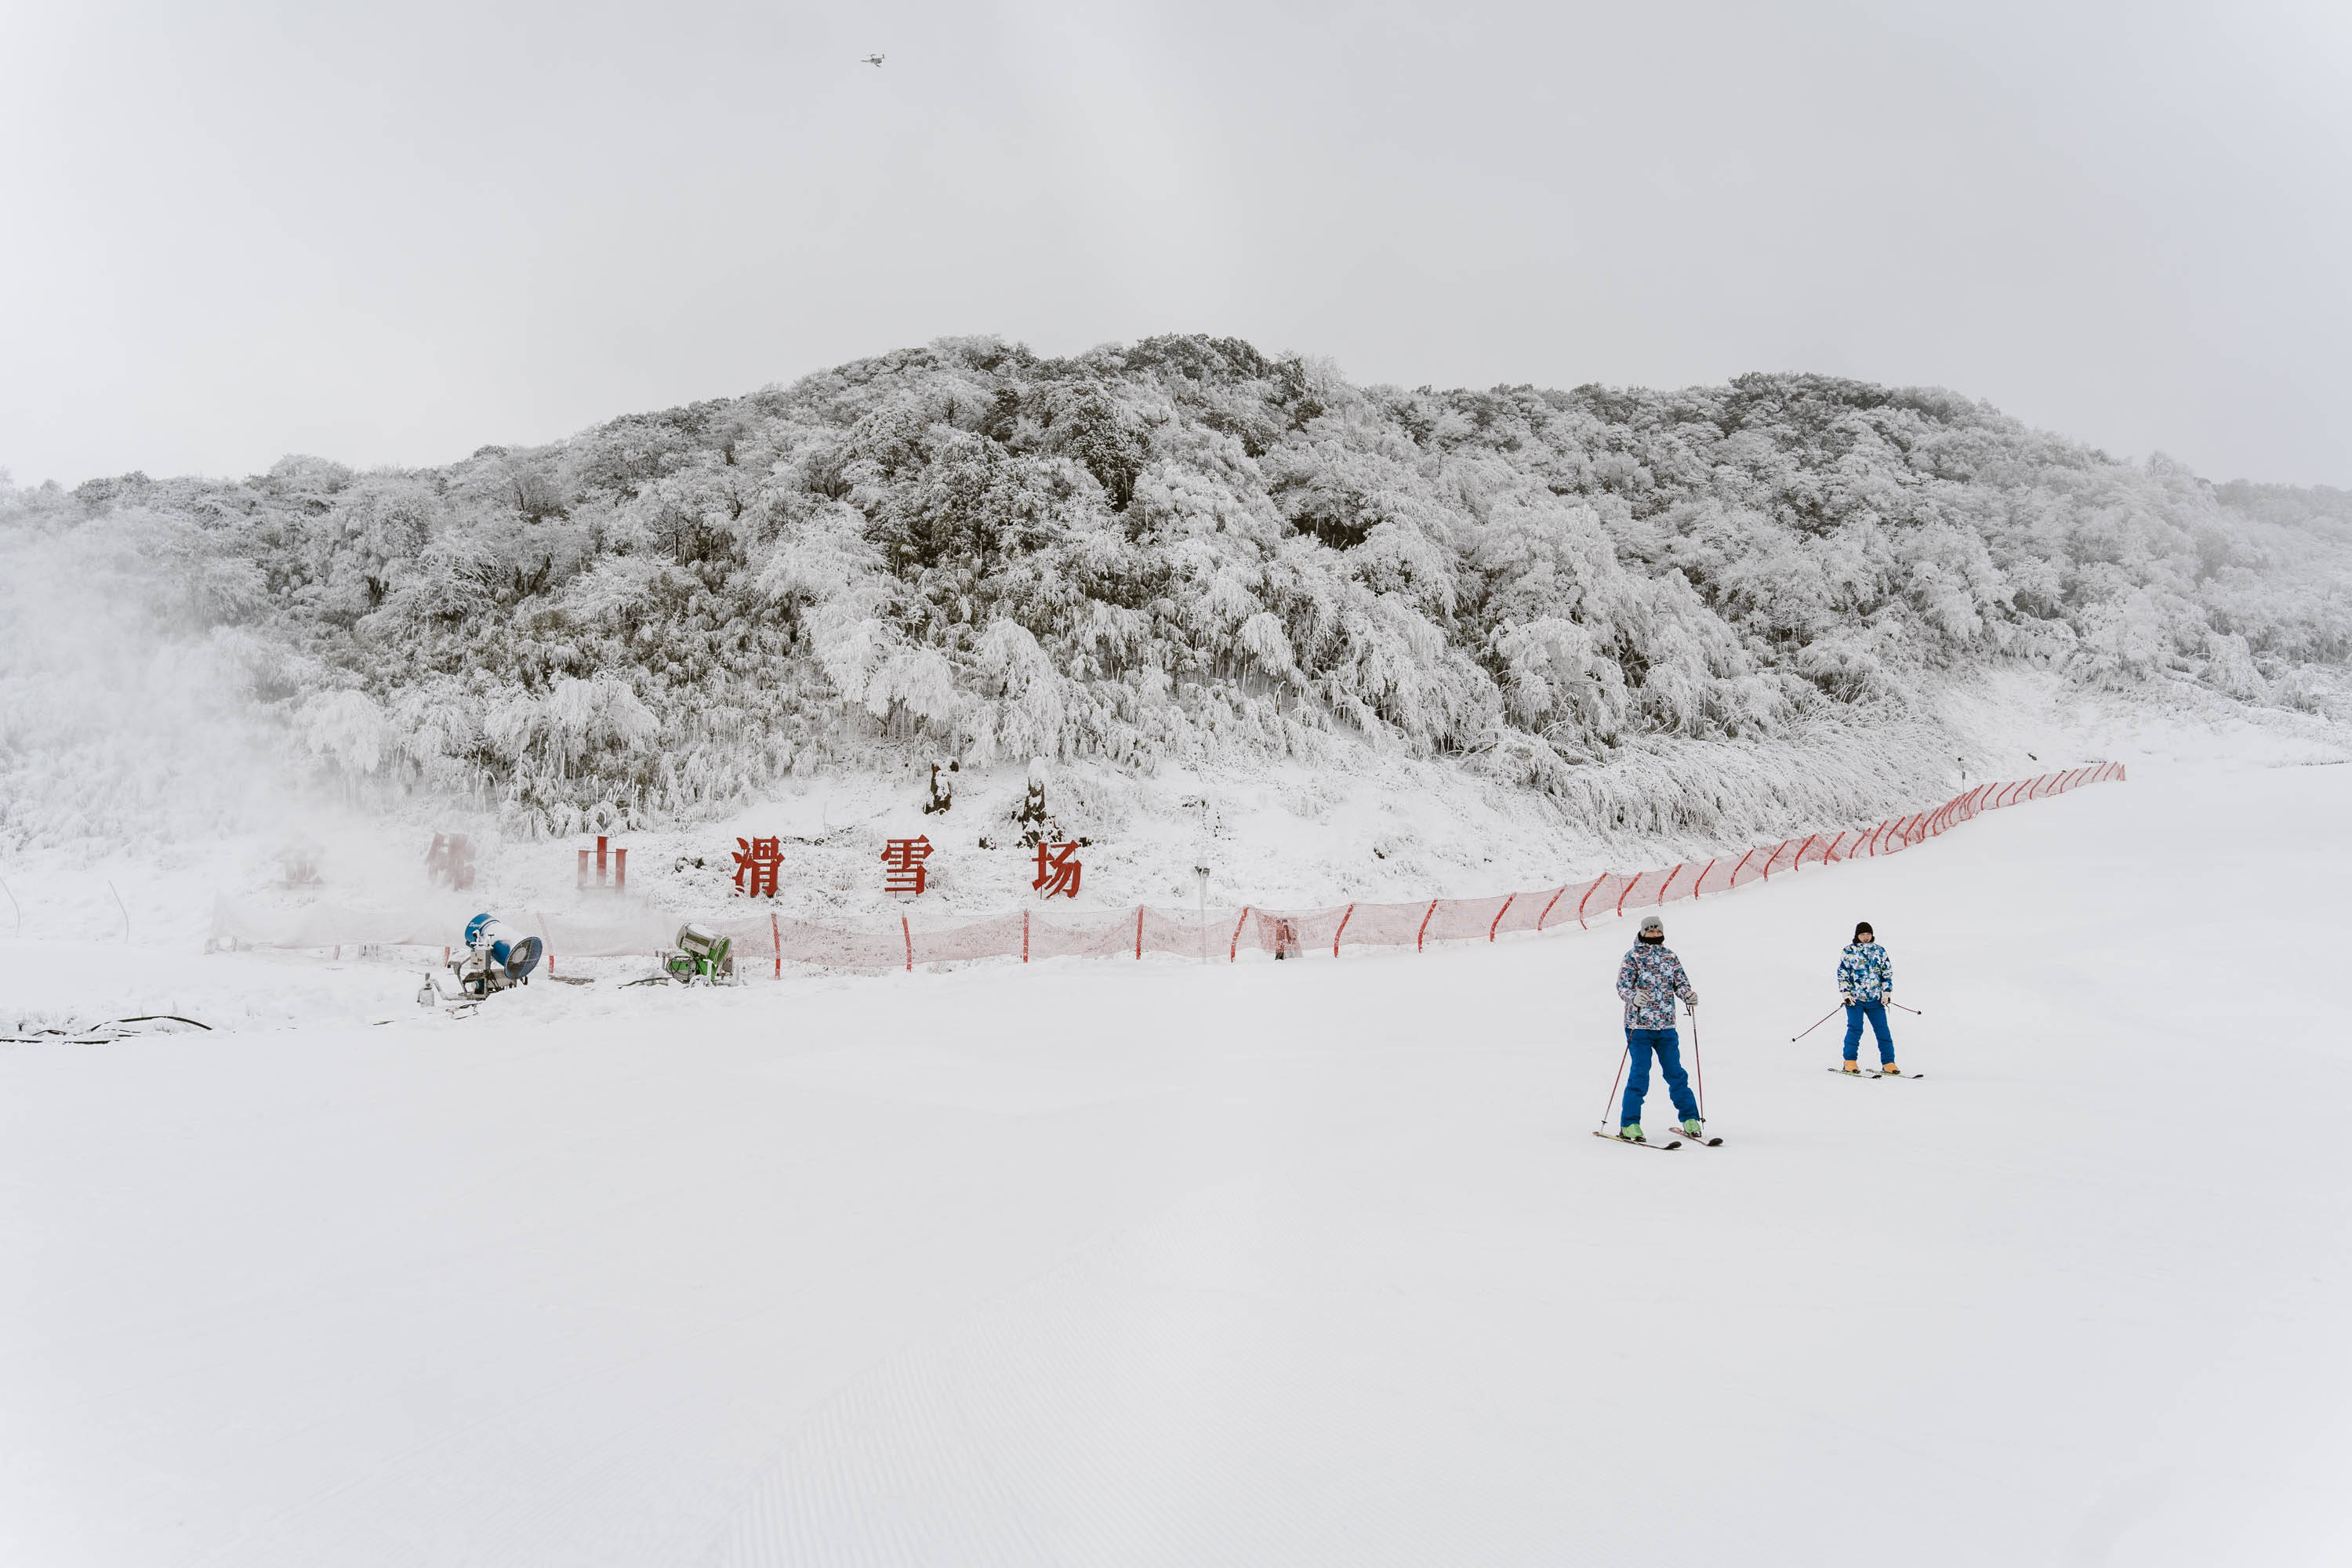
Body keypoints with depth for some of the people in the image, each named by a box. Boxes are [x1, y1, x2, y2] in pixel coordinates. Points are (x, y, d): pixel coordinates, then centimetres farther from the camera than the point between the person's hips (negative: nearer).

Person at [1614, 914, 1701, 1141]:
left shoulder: (1670, 956, 12)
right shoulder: (1633, 957, -1)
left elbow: (1680, 981, 10)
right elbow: (1623, 985, -7)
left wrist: (1689, 994, -13)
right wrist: (1635, 997, -28)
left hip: (1666, 1026, 4)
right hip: (1639, 1025, -4)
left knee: (1675, 1072, 6)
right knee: (1640, 1074, -6)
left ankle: (1690, 1120, 18)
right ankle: (1629, 1125, 1)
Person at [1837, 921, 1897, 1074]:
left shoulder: (1880, 951, 10)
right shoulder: (1848, 951, 3)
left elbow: (1887, 973, 13)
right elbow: (1842, 974, 2)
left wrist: (1887, 993, 4)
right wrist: (1846, 994, -6)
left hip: (1876, 999, 2)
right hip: (1855, 998, -2)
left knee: (1882, 1030, -1)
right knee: (1855, 1029, -9)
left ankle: (1888, 1063, 5)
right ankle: (1850, 1062, 1)